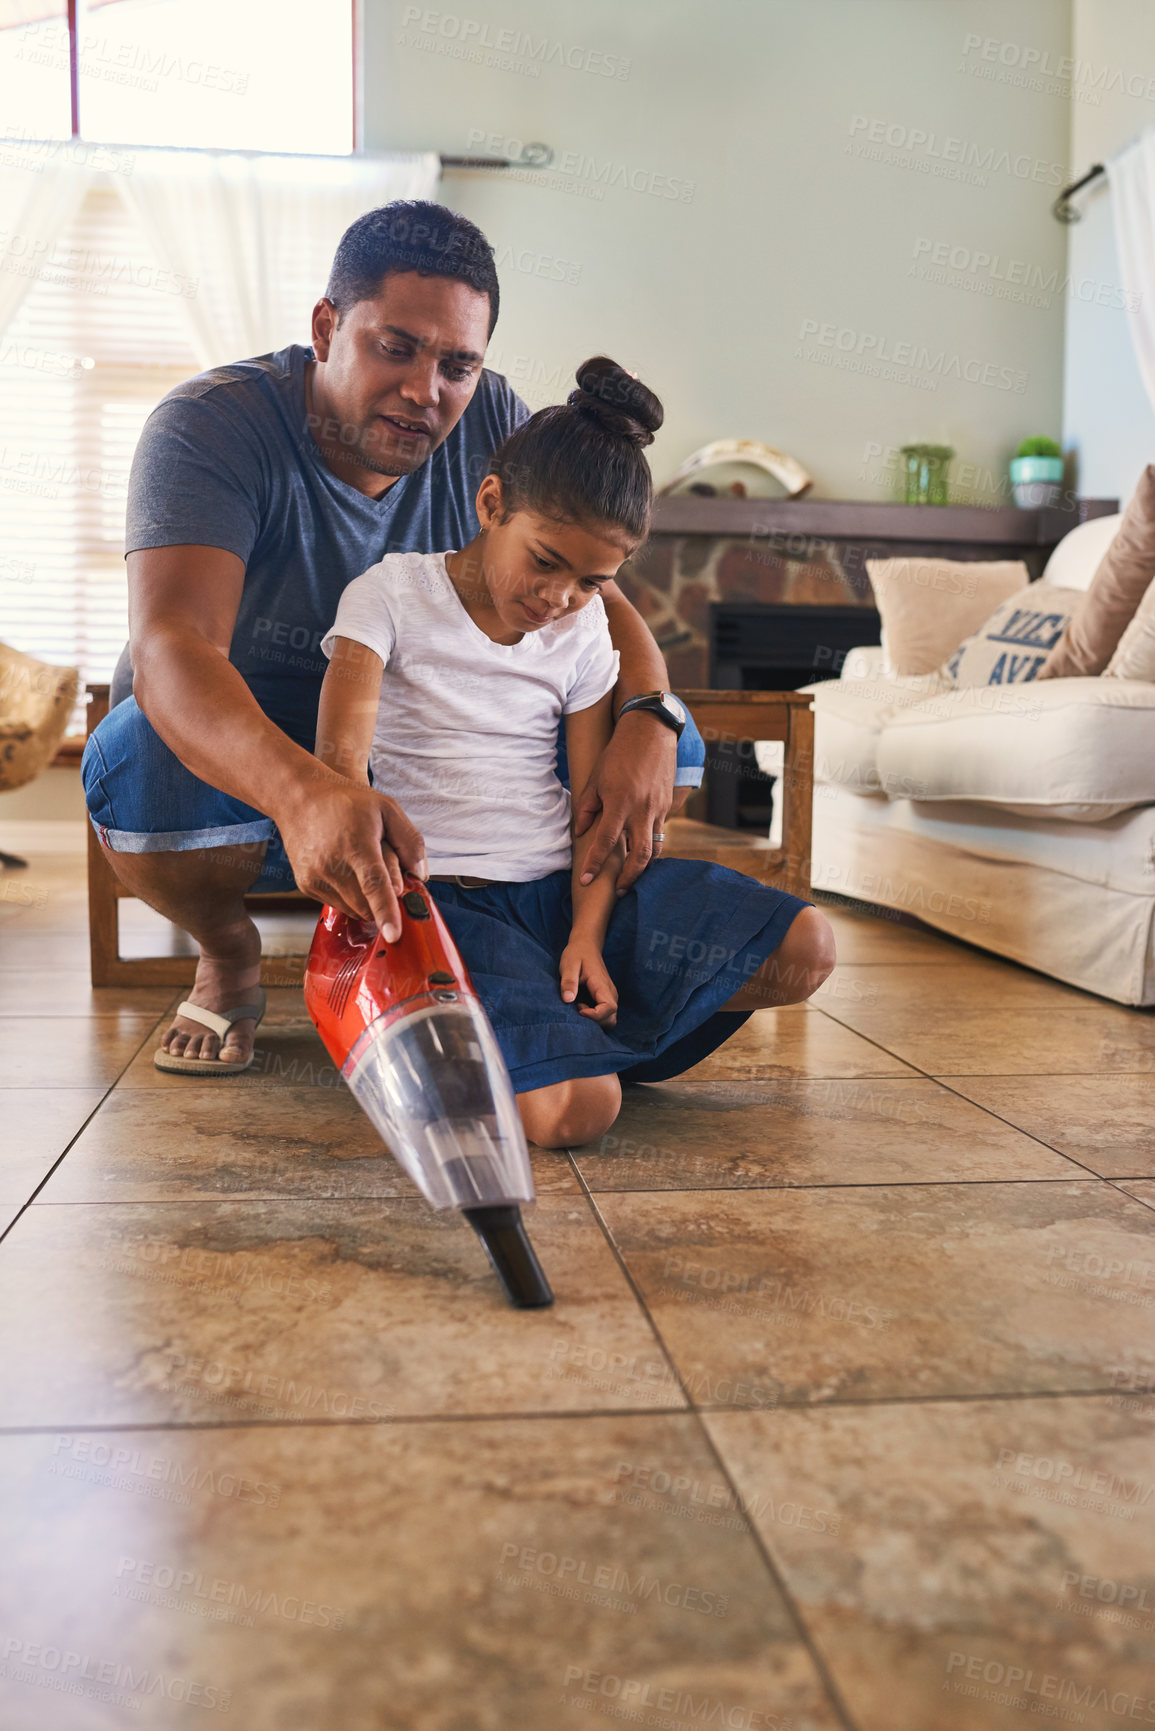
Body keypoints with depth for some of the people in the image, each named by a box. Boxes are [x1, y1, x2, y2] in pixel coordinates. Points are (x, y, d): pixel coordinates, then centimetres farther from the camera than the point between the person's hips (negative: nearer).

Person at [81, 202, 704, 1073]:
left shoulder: (491, 424, -7)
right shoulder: (210, 427, -21)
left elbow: (594, 597, -7)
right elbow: (170, 648, -37)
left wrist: (648, 720, -31)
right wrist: (301, 792, -58)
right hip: (245, 754, -3)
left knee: (666, 739, -14)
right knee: (145, 761, -38)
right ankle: (228, 953, -4)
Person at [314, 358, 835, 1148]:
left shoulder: (583, 630, 10)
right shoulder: (392, 593, -2)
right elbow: (340, 757, -15)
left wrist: (587, 933, -10)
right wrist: (375, 853, -37)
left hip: (563, 882, 6)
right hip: (445, 895, -5)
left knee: (806, 947, -12)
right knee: (575, 1110, -31)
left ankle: (566, 1030, 0)